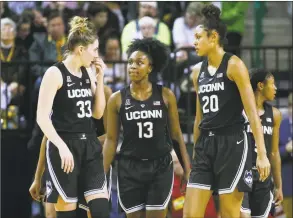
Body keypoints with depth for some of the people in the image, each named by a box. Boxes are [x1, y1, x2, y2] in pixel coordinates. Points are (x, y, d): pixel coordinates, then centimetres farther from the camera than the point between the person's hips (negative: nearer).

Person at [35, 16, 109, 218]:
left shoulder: (87, 73, 10)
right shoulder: (55, 73, -10)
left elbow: (98, 113, 14)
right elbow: (42, 117, -14)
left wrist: (99, 78, 5)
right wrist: (62, 146, -23)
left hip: (90, 145, 6)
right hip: (65, 146, -6)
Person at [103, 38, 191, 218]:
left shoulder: (165, 95, 0)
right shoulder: (117, 99, 0)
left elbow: (176, 134, 5)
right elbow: (111, 140, 4)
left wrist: (187, 168, 3)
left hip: (161, 167, -1)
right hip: (129, 168, 1)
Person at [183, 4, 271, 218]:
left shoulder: (234, 65, -8)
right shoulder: (198, 71, 12)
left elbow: (252, 111, -11)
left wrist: (262, 153, -17)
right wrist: (195, 150, 21)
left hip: (232, 143, -6)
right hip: (206, 144, 6)